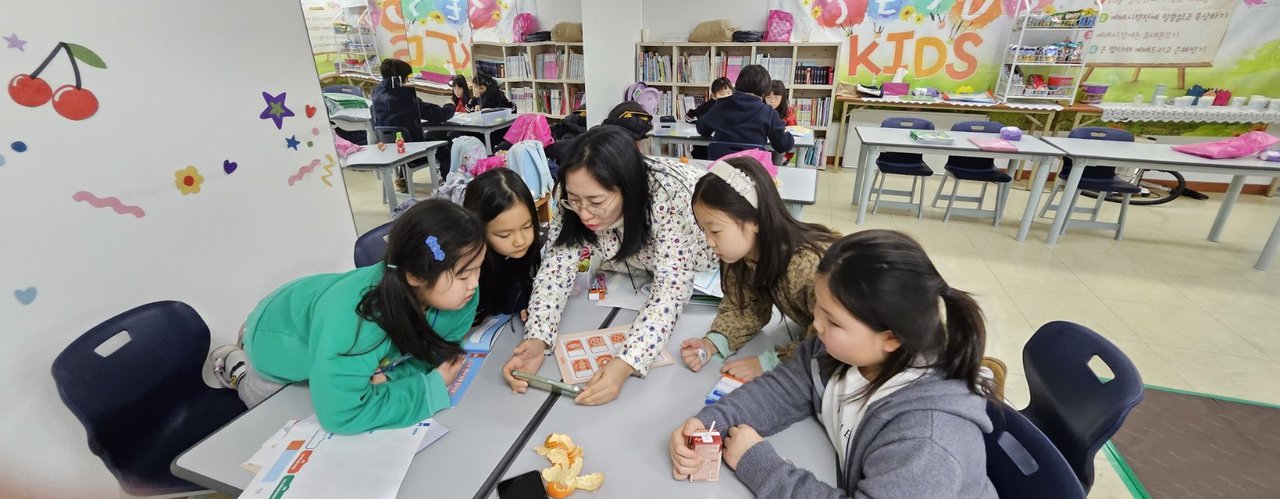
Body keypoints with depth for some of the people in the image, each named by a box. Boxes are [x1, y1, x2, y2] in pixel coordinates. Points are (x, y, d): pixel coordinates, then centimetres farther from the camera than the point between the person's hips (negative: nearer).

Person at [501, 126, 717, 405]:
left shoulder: (670, 196, -40)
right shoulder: (577, 197, -26)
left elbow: (672, 286, -41)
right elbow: (557, 263, -24)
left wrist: (626, 364, -53)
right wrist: (537, 338, -39)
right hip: (640, 262, 4)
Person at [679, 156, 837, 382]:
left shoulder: (812, 265, -37)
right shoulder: (741, 254, -17)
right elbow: (745, 308, -7)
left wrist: (767, 362, -30)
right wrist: (711, 343, -22)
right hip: (812, 338, 5)